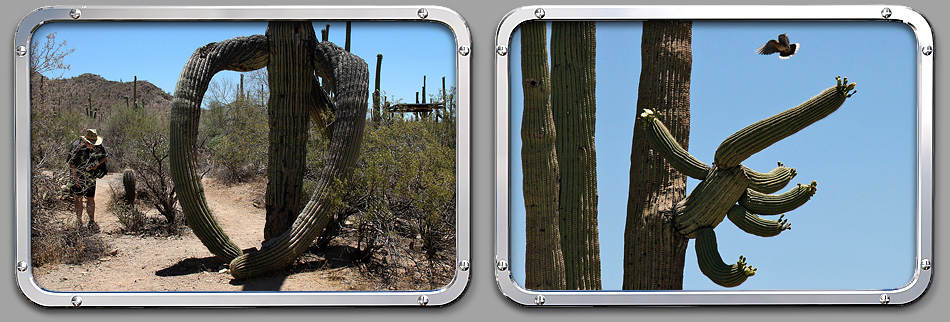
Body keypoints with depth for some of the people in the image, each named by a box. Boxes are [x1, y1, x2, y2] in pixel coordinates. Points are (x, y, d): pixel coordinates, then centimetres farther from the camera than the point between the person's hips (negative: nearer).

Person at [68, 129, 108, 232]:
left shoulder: (99, 147, -11)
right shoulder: (77, 146, -21)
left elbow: (105, 156, 8)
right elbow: (72, 164, -16)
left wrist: (97, 164, -11)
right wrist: (76, 179, -18)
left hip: (91, 176, 3)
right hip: (78, 174, -3)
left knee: (91, 198, 4)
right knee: (78, 197, -5)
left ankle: (92, 222, 9)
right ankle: (79, 221, 1)